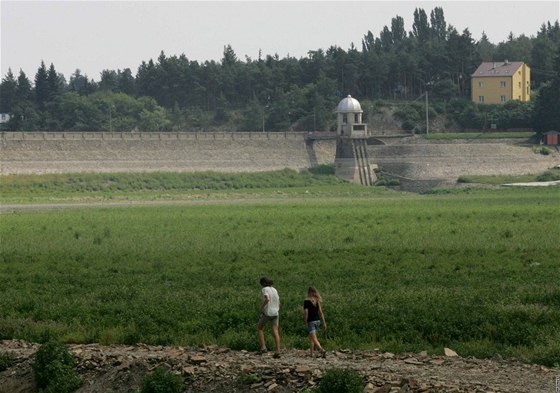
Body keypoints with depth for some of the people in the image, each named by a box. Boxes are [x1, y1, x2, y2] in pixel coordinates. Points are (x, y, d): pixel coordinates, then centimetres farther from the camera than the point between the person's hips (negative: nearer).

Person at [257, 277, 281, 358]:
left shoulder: (264, 289, -8)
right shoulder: (274, 290, 14)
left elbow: (267, 299, -24)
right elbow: (278, 303, 16)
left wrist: (261, 307, -11)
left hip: (267, 312, -6)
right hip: (275, 313, 6)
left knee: (259, 328, 15)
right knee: (275, 332, -1)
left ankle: (263, 347, 5)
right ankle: (278, 351, -13)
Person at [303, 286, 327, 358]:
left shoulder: (306, 301, -9)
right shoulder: (317, 301, 6)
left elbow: (306, 312, -13)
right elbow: (320, 312, 4)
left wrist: (306, 322, -5)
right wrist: (324, 322, 5)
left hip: (311, 321, -6)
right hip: (317, 320, 6)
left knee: (314, 339, -12)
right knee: (310, 338, 21)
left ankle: (322, 350, -33)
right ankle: (311, 353, 23)